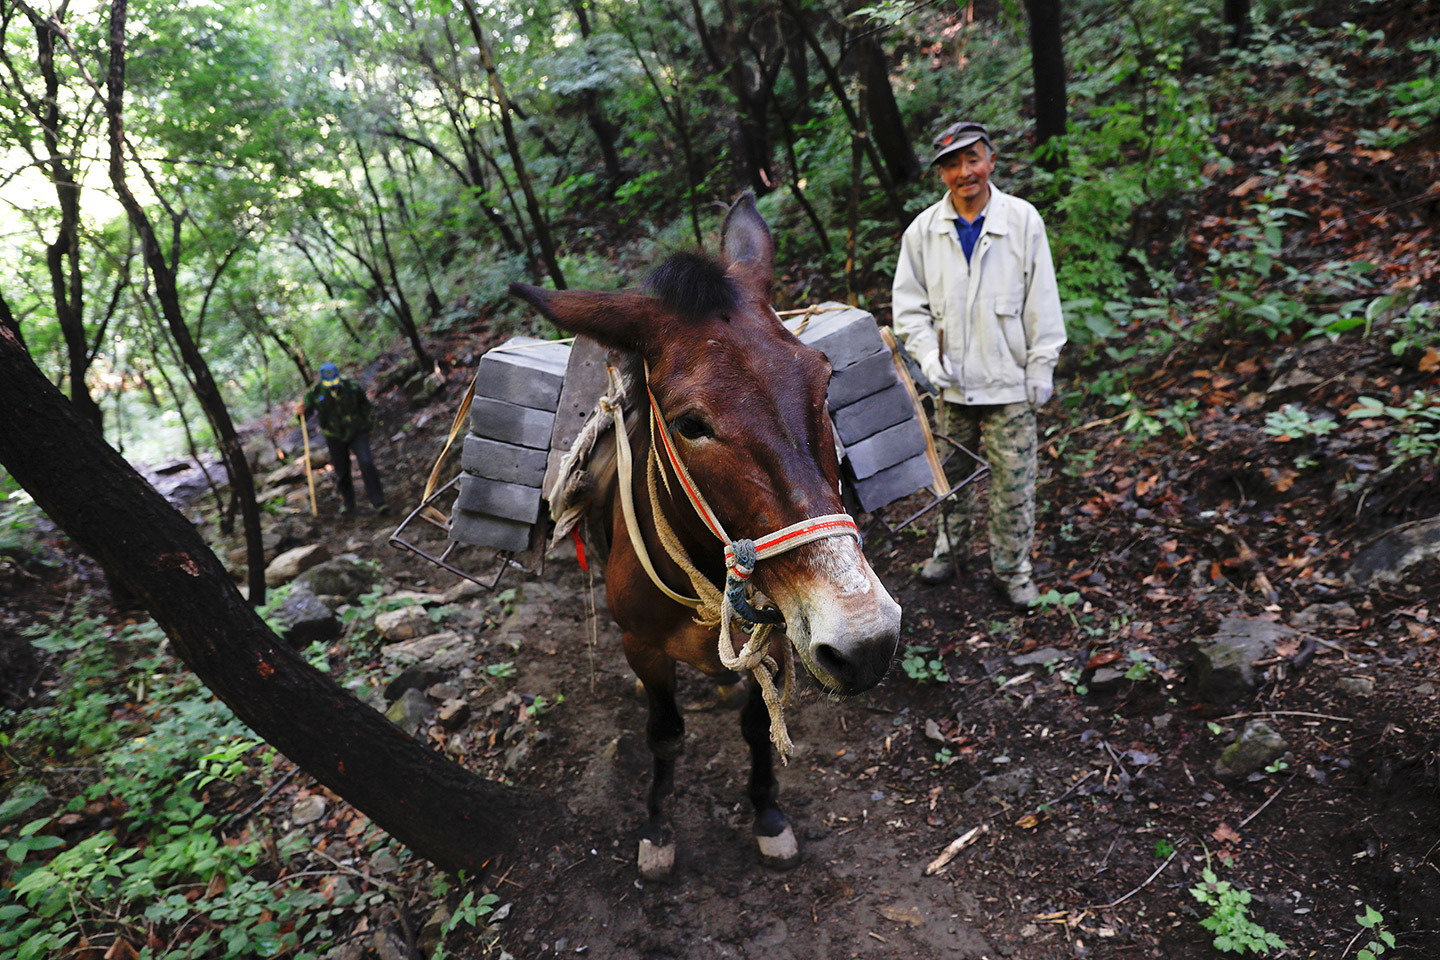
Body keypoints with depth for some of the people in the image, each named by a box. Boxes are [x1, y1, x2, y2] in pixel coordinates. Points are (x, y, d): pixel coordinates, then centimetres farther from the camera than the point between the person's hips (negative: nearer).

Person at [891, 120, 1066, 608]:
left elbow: (1041, 301, -2)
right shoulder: (923, 230, 0)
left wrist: (1041, 368, -4)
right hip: (952, 381, 2)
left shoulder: (1023, 221, -5)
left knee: (1013, 481, 4)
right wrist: (928, 355, -9)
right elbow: (909, 303, 5)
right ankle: (949, 547, 38)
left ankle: (1012, 568, 22)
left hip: (1009, 382, -2)